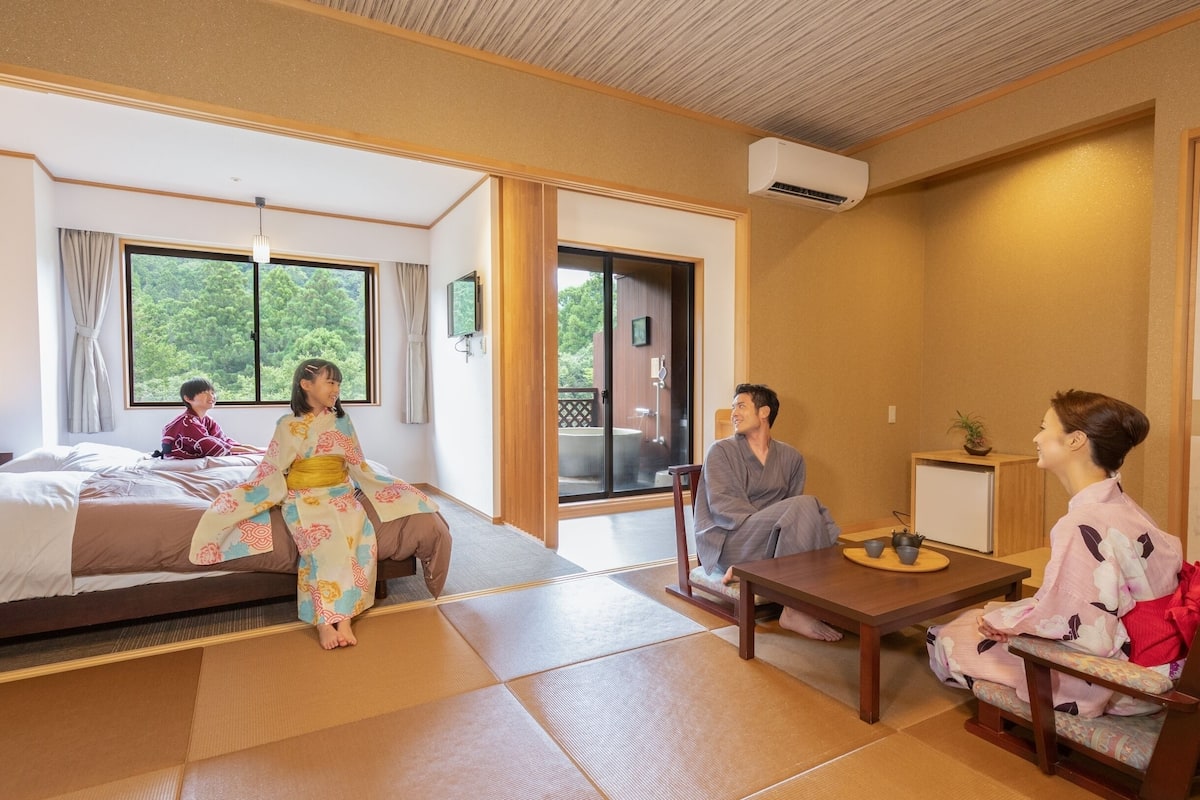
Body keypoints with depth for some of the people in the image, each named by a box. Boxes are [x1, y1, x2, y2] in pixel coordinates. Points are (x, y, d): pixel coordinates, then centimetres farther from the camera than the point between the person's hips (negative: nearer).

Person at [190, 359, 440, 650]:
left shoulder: (342, 422, 8)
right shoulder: (288, 425, -1)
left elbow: (359, 467, 13)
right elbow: (271, 473, 2)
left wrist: (393, 489, 10)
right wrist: (236, 498, -7)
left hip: (340, 494, 3)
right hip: (304, 498, -2)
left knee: (359, 533, -28)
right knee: (327, 539, -32)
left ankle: (344, 617, -26)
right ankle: (325, 620, -23)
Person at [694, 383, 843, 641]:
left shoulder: (790, 457, 13)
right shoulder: (721, 451, 1)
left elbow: (792, 512, 7)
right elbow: (722, 506, -11)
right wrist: (768, 521, -23)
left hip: (768, 544, 5)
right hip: (728, 542, -5)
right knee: (805, 505, -25)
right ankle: (794, 609, -23)